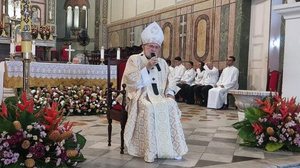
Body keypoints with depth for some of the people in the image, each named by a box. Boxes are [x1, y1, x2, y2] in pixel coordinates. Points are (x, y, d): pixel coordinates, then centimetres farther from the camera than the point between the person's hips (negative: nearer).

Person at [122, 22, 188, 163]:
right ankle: (150, 151, -28)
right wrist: (147, 68, -16)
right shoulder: (134, 59, 3)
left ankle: (173, 148, -18)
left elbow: (170, 80, 16)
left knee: (171, 105, -26)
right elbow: (131, 80, -10)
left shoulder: (162, 62, 18)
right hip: (140, 95, -4)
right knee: (150, 108, -36)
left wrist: (169, 93, -4)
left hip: (159, 95, 4)